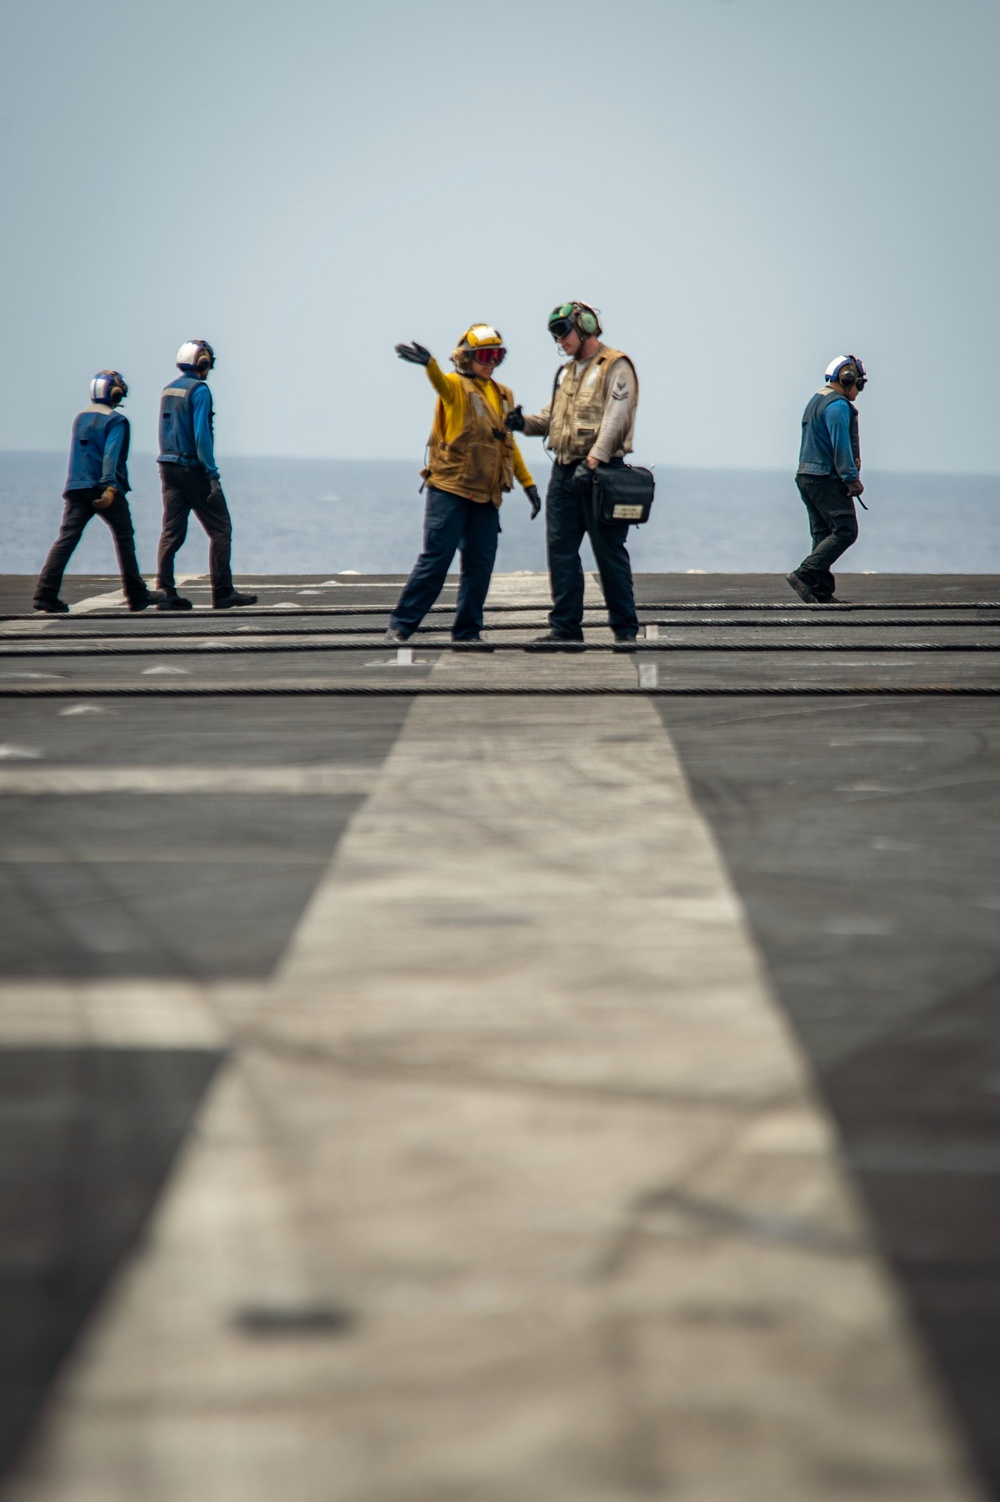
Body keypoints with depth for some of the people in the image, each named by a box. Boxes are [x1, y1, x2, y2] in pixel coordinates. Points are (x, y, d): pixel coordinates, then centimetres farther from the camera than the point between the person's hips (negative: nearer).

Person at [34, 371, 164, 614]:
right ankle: (137, 595, 15)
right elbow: (111, 455, -18)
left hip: (76, 487, 5)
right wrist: (110, 486, -26)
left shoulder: (79, 418, 15)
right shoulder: (116, 421, -6)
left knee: (66, 538, -4)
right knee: (124, 539, 8)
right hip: (103, 489, -5)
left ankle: (45, 593, -17)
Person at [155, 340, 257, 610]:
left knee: (172, 532, 6)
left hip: (168, 466, 8)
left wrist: (171, 461, 17)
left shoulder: (168, 389, 13)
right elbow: (201, 434, -18)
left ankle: (166, 593, 0)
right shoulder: (199, 390, -11)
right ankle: (222, 593, -3)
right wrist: (212, 473, -17)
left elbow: (165, 430, 15)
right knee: (220, 529, -1)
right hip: (192, 467, -8)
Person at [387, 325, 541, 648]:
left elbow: (508, 444, 25)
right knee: (435, 559, -7)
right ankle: (401, 625, 0)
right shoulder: (456, 387, -4)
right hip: (450, 490, -6)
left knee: (479, 566, 6)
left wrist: (528, 484, 22)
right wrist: (428, 364, -52)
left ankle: (467, 631, 15)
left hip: (487, 497, 6)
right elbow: (441, 382, -29)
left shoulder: (502, 395, 16)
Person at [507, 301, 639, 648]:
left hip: (600, 473, -8)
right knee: (561, 550, 3)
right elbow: (552, 416, 24)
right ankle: (565, 628, 7)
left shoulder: (615, 367, -5)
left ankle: (626, 629, 3)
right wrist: (525, 424, 3)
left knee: (609, 552, -3)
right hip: (564, 473, 8)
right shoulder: (566, 372, 20)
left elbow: (615, 418, -16)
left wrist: (594, 460, -26)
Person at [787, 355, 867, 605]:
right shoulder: (838, 405, -12)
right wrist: (851, 478, -18)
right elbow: (841, 446, -19)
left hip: (807, 476, 10)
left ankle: (821, 592, 5)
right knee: (845, 530, -11)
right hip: (827, 479, -10)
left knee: (823, 534, 9)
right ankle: (804, 574, -19)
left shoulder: (815, 401, 19)